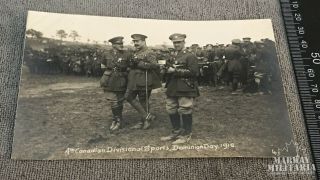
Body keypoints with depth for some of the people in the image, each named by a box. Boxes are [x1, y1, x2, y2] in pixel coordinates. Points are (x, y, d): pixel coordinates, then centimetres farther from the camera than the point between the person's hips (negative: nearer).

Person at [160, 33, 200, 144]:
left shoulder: (190, 56, -6)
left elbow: (193, 72, -17)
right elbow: (168, 70, 25)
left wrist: (175, 71, -16)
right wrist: (168, 69, -1)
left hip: (185, 89, -7)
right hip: (172, 89, 8)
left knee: (185, 112, 0)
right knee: (171, 111, 13)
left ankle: (186, 135, 14)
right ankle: (176, 132, 28)